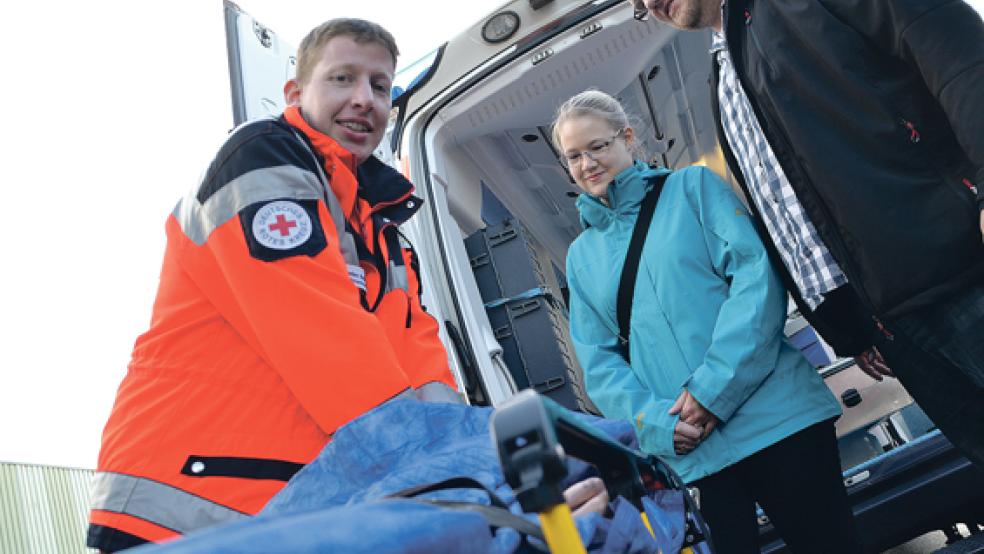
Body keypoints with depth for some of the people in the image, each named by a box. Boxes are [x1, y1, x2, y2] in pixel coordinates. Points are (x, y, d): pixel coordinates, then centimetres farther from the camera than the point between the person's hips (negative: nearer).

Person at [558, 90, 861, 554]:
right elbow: (598, 361, 8)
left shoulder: (692, 186, 4)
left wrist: (713, 388, -17)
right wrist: (656, 421, -11)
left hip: (776, 415, -2)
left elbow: (756, 270, -8)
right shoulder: (582, 256, 13)